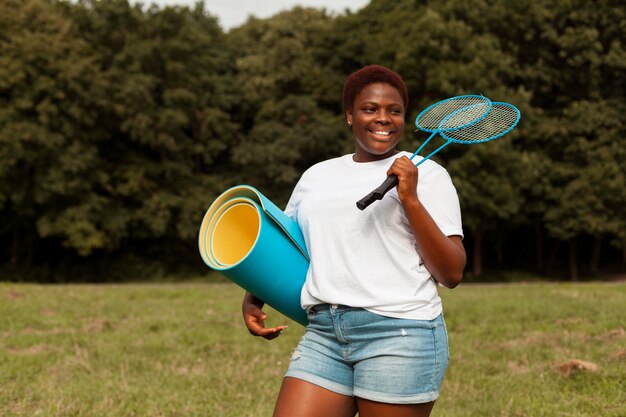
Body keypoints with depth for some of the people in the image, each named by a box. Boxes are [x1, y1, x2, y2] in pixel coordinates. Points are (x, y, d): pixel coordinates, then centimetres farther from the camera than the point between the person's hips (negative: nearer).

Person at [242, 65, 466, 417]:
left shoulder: (427, 174, 2)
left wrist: (411, 200, -13)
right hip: (323, 335, 4)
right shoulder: (316, 176, 16)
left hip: (401, 334, -4)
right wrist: (253, 298, 10)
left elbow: (452, 275, -4)